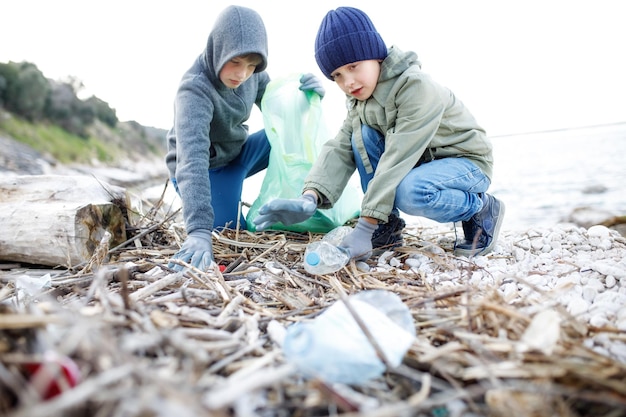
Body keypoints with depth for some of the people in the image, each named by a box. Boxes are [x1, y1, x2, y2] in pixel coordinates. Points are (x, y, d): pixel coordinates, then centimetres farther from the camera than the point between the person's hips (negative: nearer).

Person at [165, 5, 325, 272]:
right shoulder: (194, 91, -31)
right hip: (206, 169, -5)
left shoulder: (252, 75, -12)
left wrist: (307, 95, -22)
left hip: (236, 156, 5)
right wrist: (199, 230, -55)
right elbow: (192, 159, -44)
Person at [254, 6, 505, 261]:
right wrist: (310, 197, -32)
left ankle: (481, 208, -7)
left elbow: (397, 158, -33)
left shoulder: (416, 86, -27)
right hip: (419, 163, 7)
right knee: (363, 135, -15)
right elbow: (340, 149, -14)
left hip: (467, 161, -6)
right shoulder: (360, 100, -3)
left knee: (409, 192, -37)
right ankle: (388, 226, -6)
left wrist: (364, 226, -35)